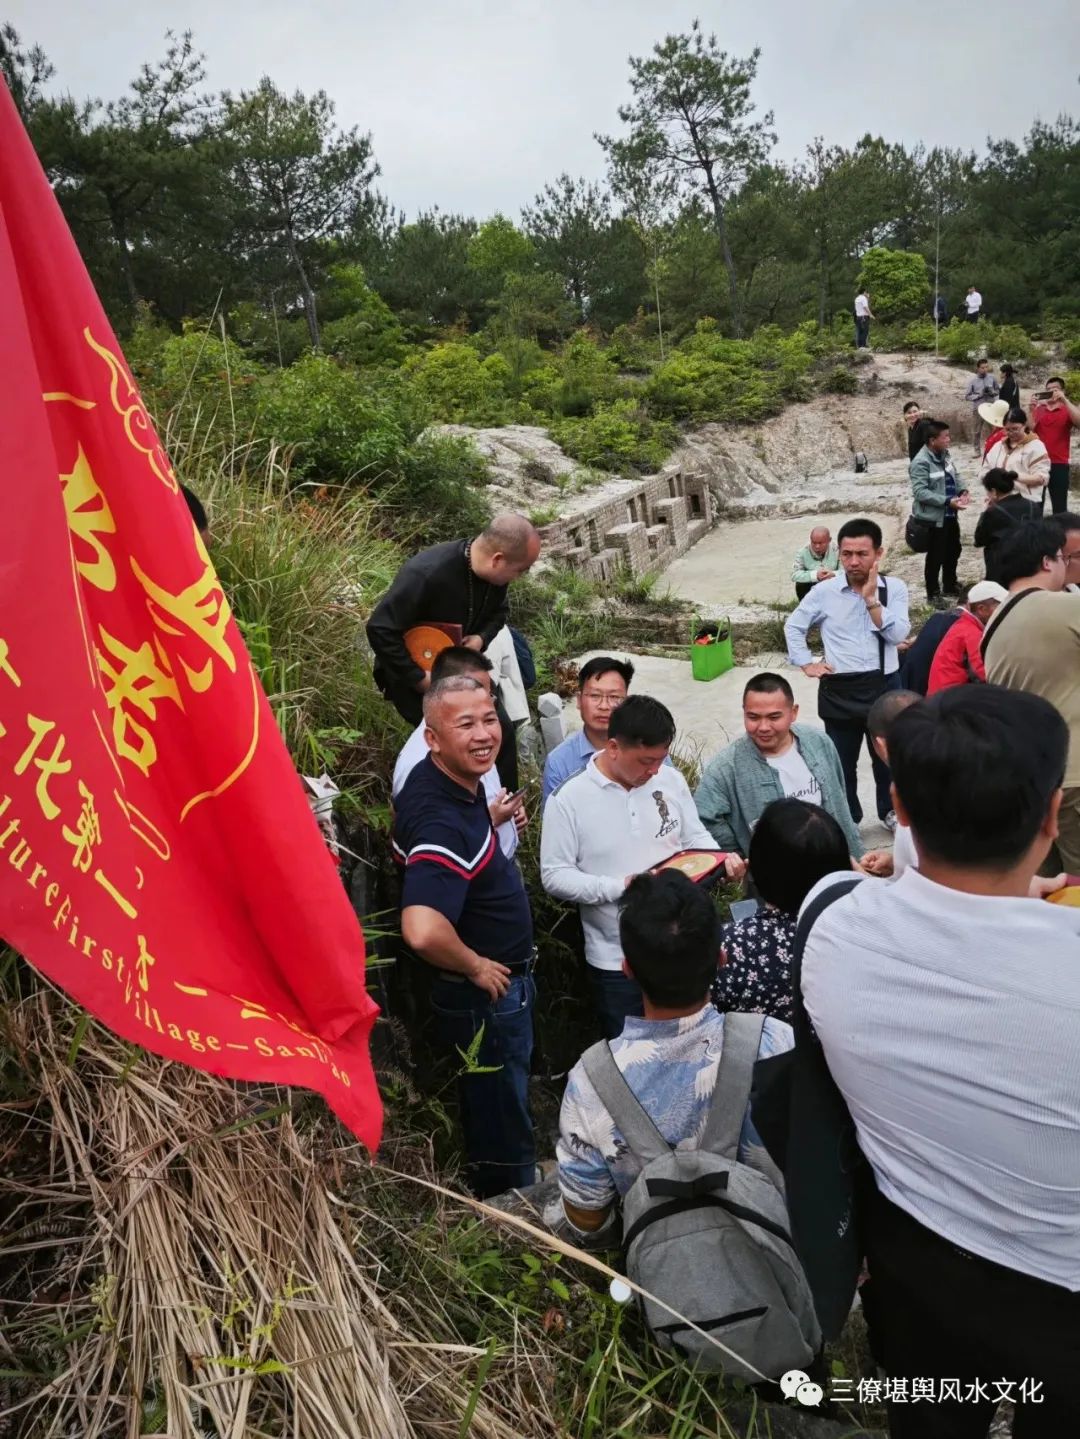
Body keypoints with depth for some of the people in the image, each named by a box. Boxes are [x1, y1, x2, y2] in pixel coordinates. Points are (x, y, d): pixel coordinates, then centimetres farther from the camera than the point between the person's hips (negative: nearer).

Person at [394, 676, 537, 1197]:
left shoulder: (454, 782, -4)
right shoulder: (443, 822, -33)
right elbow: (422, 930, -46)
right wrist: (476, 966, -26)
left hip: (503, 983, 10)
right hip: (484, 996, -10)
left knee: (505, 1108, 30)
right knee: (502, 1130, 13)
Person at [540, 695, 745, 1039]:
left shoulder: (671, 779, -1)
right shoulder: (569, 799, -14)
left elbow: (695, 837, 11)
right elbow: (554, 876, -13)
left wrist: (721, 859, -11)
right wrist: (620, 887, -23)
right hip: (617, 959, -3)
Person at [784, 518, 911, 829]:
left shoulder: (894, 588, -3)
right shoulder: (824, 591, -3)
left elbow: (898, 634, -15)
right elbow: (793, 626, 10)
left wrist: (871, 599, -19)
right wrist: (806, 663, 3)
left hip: (884, 686, 1)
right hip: (839, 690, 0)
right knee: (842, 762, 13)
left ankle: (890, 811, 42)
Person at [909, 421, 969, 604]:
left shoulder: (945, 454, 5)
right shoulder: (921, 462, -21)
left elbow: (954, 475, 18)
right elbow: (920, 492, -27)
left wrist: (962, 491, -3)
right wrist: (948, 501, -29)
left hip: (950, 514, 9)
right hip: (934, 517, -9)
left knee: (953, 550, 22)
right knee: (935, 556, 2)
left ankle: (950, 584, 41)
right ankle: (933, 593, 17)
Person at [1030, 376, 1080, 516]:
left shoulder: (1068, 410, 1)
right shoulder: (1038, 409, 9)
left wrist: (1065, 400, -23)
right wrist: (1031, 409, -14)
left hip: (1059, 464, -2)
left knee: (1059, 507, 0)